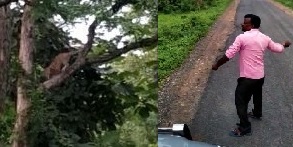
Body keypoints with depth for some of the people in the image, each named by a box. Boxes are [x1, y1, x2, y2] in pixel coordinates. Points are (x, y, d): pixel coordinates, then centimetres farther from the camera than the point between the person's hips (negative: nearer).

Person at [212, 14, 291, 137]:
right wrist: (284, 44, 39)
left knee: (240, 101, 3)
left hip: (247, 77, -8)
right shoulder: (264, 38, 2)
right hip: (260, 75, 8)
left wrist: (217, 65, -5)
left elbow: (228, 55, -19)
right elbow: (278, 49, 15)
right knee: (257, 95, 30)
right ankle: (257, 113, 53)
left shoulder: (242, 38, -19)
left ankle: (245, 128, 6)